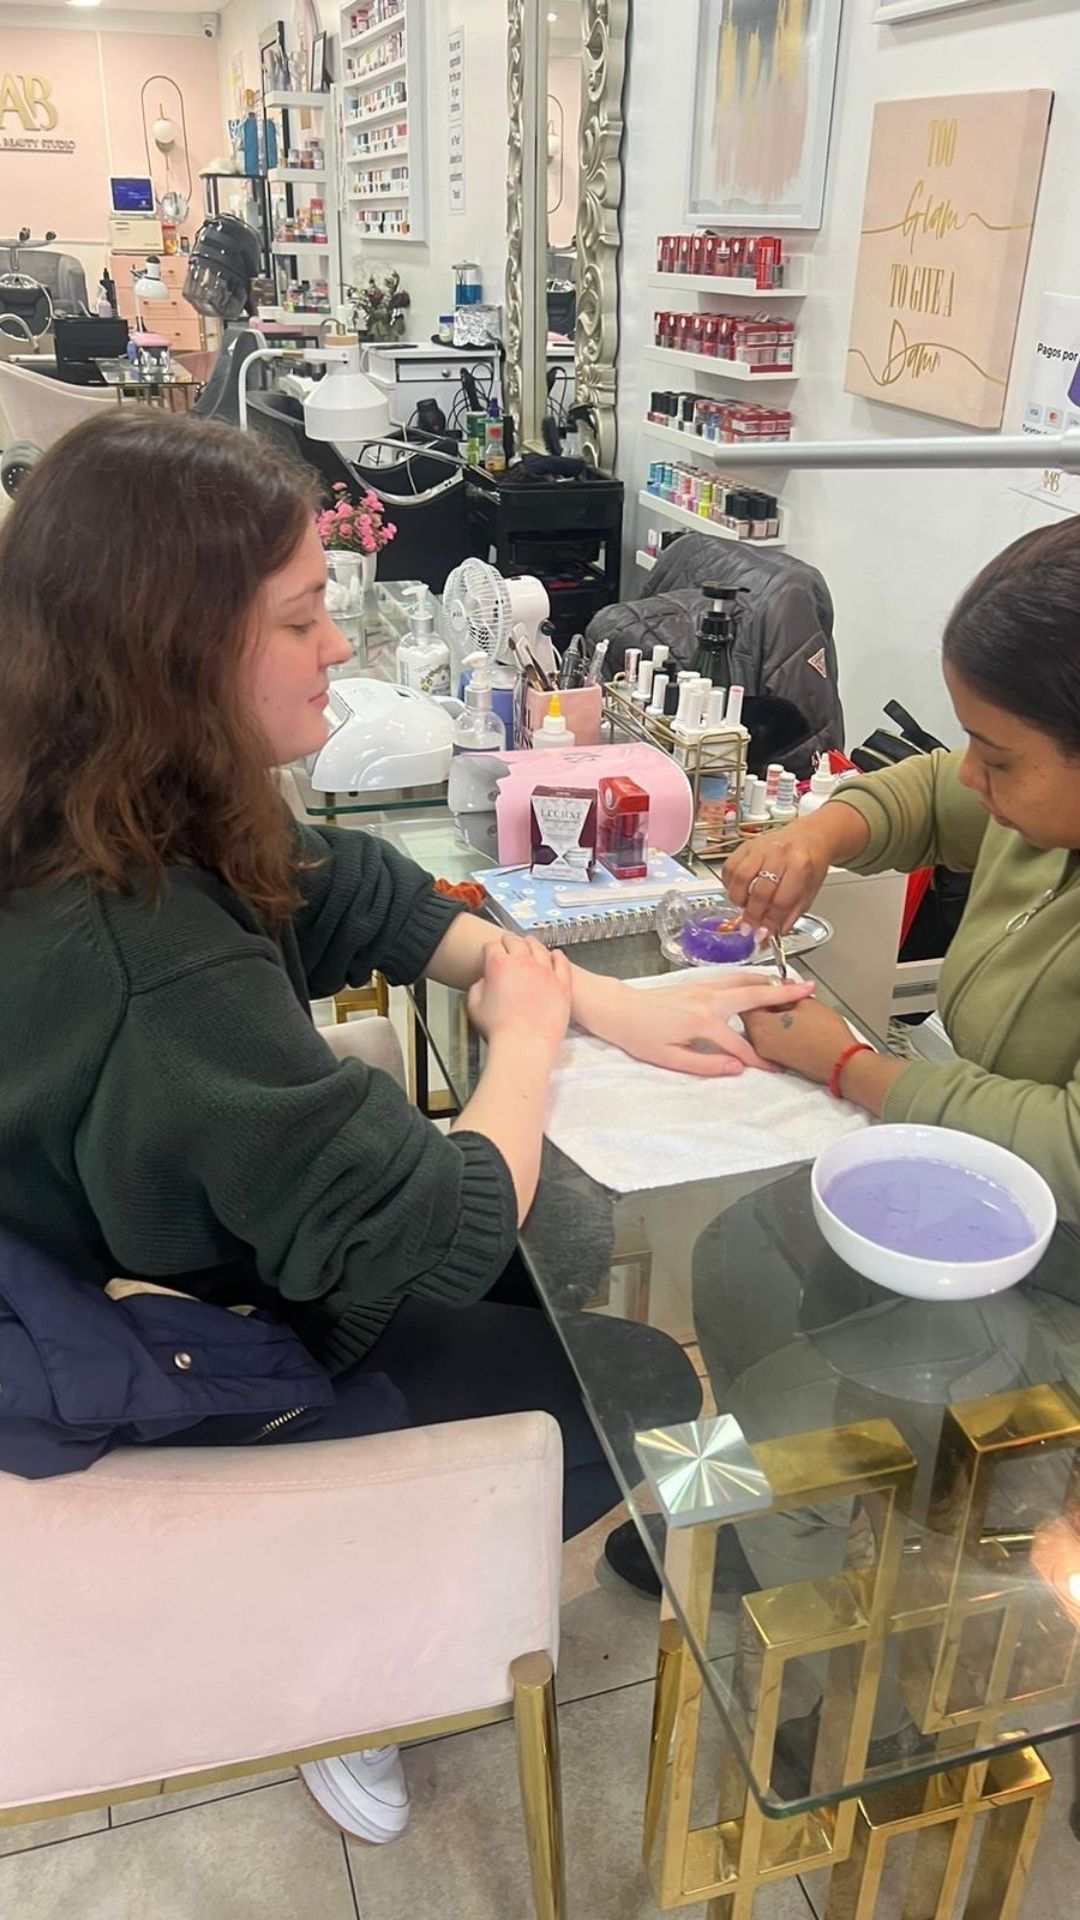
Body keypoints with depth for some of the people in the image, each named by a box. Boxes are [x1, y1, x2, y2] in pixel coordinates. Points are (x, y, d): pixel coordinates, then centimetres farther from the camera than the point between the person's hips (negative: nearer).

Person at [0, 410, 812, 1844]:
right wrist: (525, 1042, -13)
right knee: (653, 1390, 6)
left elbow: (361, 896, -1)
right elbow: (442, 1237, -31)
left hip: (145, 1251, 8)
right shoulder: (162, 973, -39)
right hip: (197, 1388, -8)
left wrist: (611, 1005, -5)